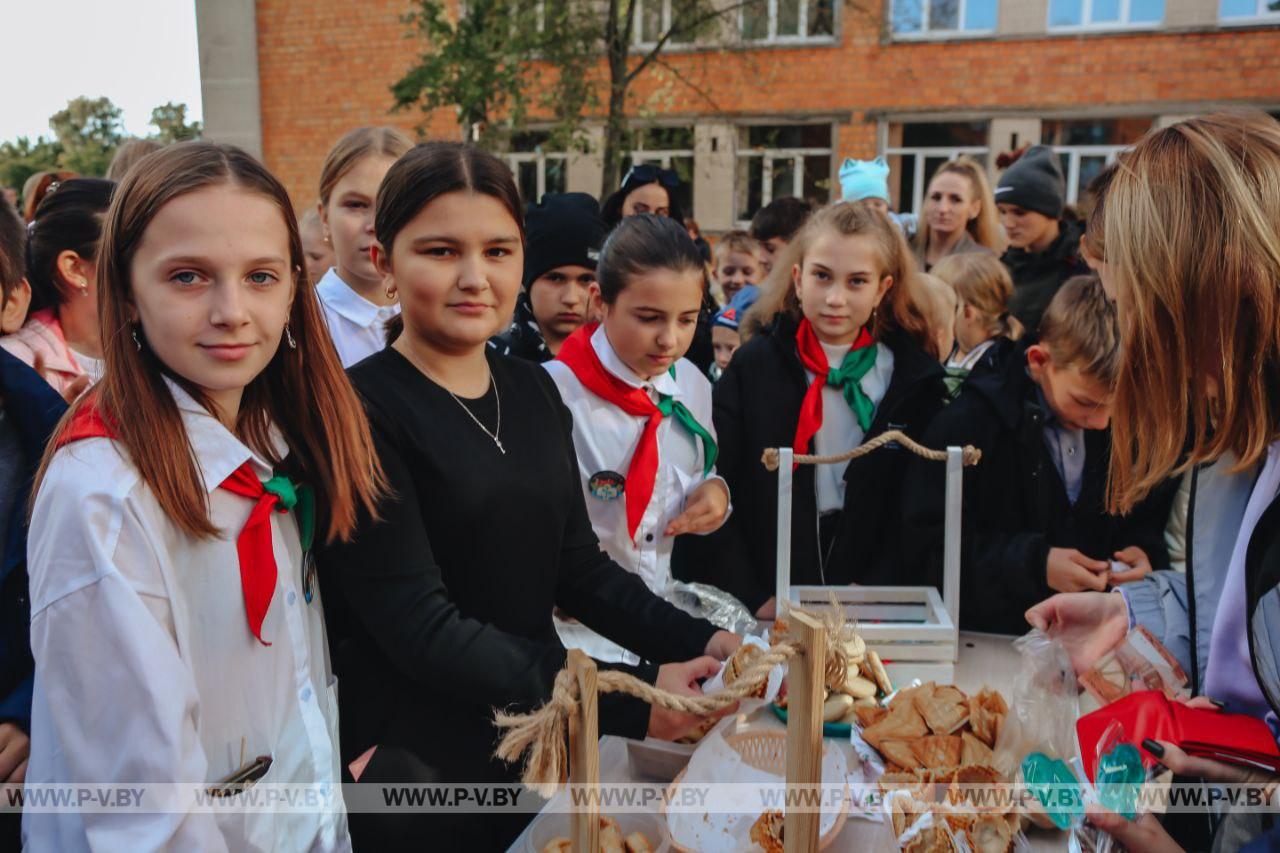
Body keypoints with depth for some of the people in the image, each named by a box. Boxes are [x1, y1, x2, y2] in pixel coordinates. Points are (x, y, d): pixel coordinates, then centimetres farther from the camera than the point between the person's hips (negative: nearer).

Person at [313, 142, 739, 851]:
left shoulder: (533, 390, 2)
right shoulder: (362, 411, -17)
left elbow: (578, 566, 6)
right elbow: (422, 628, -22)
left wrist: (699, 643, -9)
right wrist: (624, 699, -26)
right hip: (415, 759, -6)